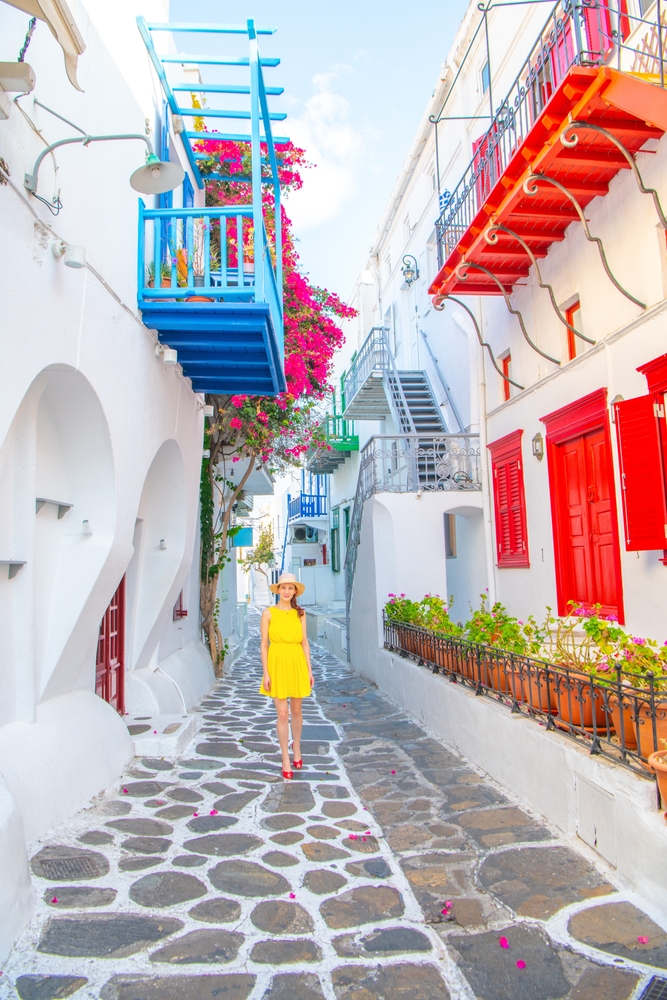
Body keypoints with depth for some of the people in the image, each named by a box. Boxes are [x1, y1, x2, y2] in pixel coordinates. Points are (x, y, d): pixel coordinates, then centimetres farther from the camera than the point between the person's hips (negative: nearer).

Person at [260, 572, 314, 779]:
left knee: (296, 710, 13)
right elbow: (264, 643, -3)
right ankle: (285, 758, 12)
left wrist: (309, 669, 3)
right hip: (277, 663, -2)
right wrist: (265, 672, -7)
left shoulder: (299, 613, 5)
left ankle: (296, 747, 37)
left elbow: (304, 642, 7)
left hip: (297, 663, 2)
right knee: (282, 713, -1)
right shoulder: (269, 613, -3)